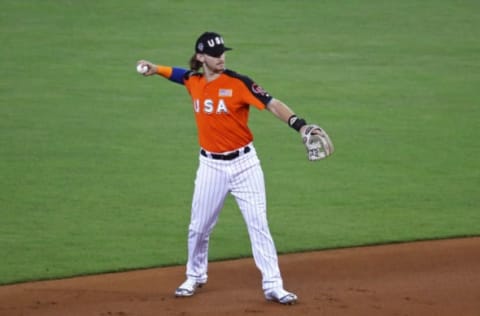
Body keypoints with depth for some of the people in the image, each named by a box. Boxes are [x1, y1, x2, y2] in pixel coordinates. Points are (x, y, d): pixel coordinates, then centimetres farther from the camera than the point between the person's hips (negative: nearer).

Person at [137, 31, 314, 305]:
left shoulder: (238, 83, -12)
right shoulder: (194, 82, 2)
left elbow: (273, 104, -21)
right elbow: (175, 72, 25)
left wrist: (300, 125, -35)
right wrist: (155, 69, 6)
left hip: (244, 163, -3)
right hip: (211, 166, 4)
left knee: (258, 225, -5)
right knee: (199, 227, 10)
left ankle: (273, 286, -2)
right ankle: (195, 277, 34)